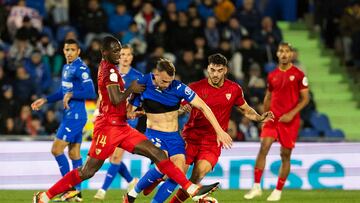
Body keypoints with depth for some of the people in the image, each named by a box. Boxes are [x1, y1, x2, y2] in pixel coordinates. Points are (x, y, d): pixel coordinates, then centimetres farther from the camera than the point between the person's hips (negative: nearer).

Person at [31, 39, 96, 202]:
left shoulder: (81, 69, -14)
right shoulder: (66, 67, 16)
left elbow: (91, 93, -20)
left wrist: (72, 95, -21)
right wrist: (44, 100, 25)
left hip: (75, 116, -10)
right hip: (71, 115, 10)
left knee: (56, 150, -9)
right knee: (74, 154, 9)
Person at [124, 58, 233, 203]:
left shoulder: (178, 87, -11)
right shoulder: (143, 86, -12)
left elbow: (203, 107, -7)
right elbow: (129, 112, -1)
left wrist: (219, 131, -10)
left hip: (174, 136, 3)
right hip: (154, 134, -3)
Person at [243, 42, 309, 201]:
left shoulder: (298, 75, -3)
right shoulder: (272, 76, 9)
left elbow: (305, 98, -4)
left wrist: (291, 114, -15)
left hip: (290, 120, -3)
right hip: (273, 118, 3)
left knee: (285, 155, 3)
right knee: (263, 147, -14)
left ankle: (278, 191, 14)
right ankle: (256, 187, -11)